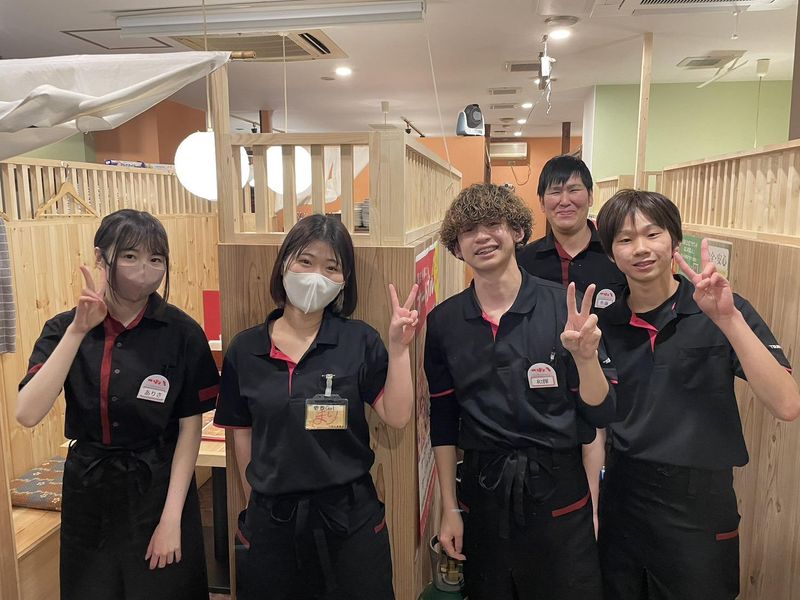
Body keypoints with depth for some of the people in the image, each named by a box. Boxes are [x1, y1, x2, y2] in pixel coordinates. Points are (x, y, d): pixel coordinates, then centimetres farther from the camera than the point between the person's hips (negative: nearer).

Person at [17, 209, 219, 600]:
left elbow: (190, 428, -9)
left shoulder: (182, 332, -12)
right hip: (88, 491, 3)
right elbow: (27, 414, -18)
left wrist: (172, 517, -12)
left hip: (158, 489, -2)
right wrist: (78, 331, -25)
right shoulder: (64, 328, -5)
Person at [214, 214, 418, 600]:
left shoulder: (360, 340, -7)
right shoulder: (244, 349, -1)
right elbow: (242, 433, 6)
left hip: (349, 513, -1)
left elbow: (397, 417, -12)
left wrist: (398, 348, -21)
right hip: (272, 517, 2)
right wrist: (255, 505, 9)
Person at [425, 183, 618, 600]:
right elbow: (443, 423, 4)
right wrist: (449, 509, 6)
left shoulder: (564, 306, -10)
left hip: (557, 493, -2)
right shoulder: (443, 321, -3)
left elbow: (601, 414, -7)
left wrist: (585, 356, -25)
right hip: (481, 493, 2)